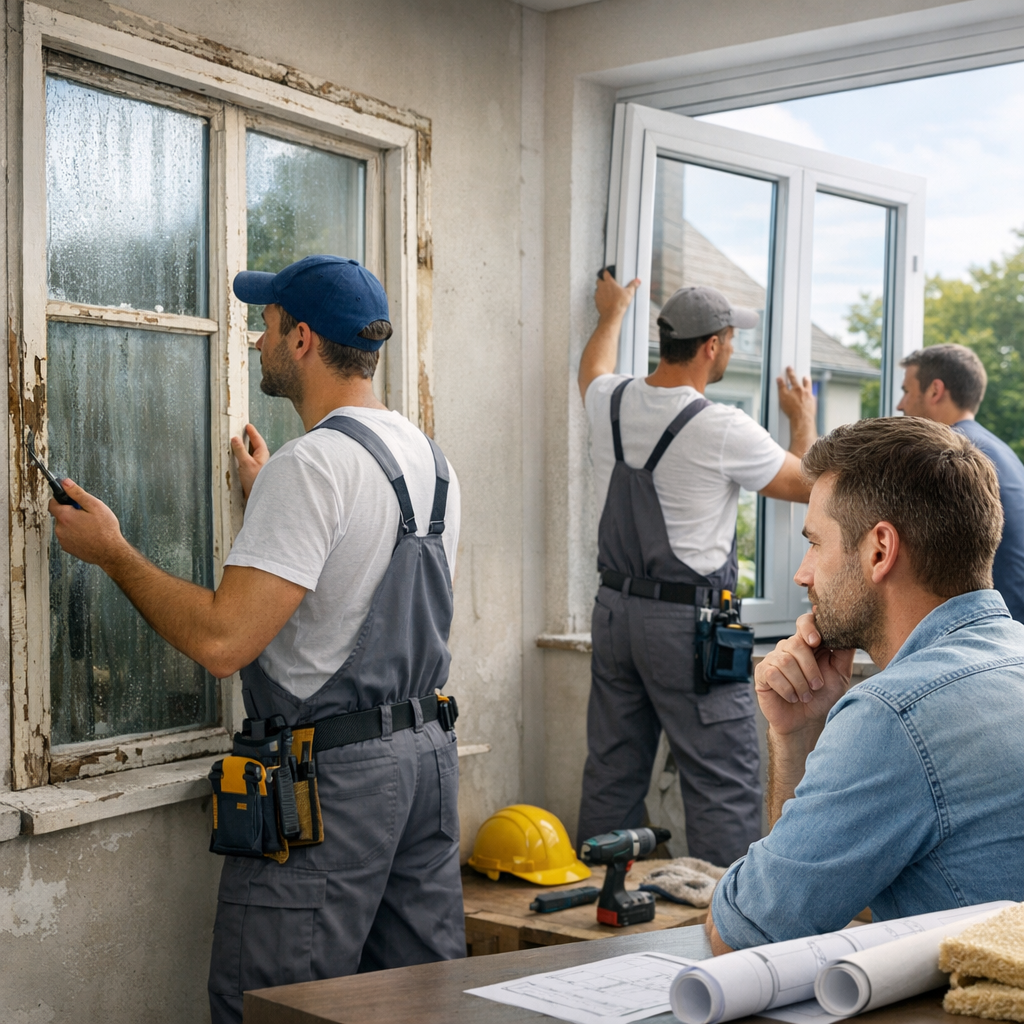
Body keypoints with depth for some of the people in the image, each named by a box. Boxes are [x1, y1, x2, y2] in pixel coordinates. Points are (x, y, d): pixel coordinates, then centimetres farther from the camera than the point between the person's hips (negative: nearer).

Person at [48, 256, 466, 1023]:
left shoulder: (312, 464, -18)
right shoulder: (429, 456, 10)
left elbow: (222, 639, -23)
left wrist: (112, 552, -10)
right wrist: (264, 499, 32)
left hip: (332, 772, -9)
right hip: (428, 750, 9)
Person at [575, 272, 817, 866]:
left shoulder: (611, 403, 3)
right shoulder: (723, 429, -14)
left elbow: (594, 367, 30)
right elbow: (806, 484, 1)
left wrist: (612, 314, 48)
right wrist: (804, 419, 20)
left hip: (616, 609, 7)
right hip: (689, 621, -7)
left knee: (612, 774, 13)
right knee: (726, 784, -2)